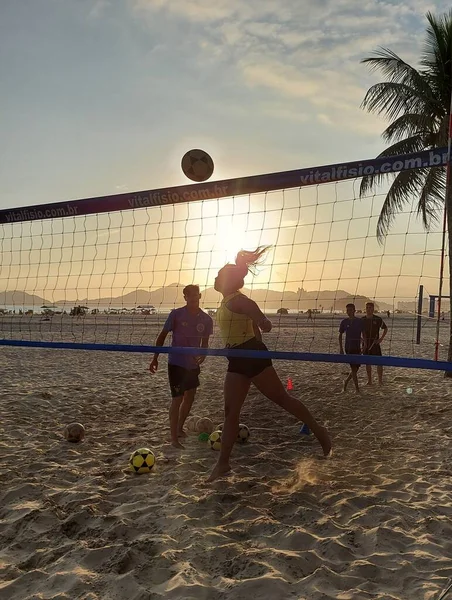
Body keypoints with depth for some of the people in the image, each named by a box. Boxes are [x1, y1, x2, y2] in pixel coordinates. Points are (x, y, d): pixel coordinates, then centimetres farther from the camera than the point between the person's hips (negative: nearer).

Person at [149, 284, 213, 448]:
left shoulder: (206, 319, -2)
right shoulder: (176, 314, -11)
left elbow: (204, 342, 9)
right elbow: (162, 336, -4)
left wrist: (202, 355, -11)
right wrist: (155, 358, -8)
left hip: (193, 364, 5)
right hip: (176, 363, -5)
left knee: (190, 397, 16)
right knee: (177, 399, -5)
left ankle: (179, 429, 37)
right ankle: (174, 439, 4)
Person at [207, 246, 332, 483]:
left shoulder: (237, 300, -14)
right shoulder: (226, 302, 15)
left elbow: (265, 325, -22)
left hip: (251, 354, -9)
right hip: (237, 360, 9)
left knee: (280, 397, 2)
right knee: (230, 410, 6)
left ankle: (318, 429, 20)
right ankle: (223, 463, 11)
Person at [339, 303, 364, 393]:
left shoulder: (360, 321, 0)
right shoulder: (344, 322, 0)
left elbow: (364, 334, 3)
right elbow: (340, 335, 7)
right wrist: (341, 348, 1)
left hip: (357, 347, 2)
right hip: (349, 348, -2)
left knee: (357, 367, 6)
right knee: (353, 368, -5)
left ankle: (346, 381, 29)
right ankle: (357, 389, 0)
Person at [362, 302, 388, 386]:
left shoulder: (378, 319, -4)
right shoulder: (362, 320, 2)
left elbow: (385, 328, 8)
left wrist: (381, 338, -2)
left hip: (375, 343, -2)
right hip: (366, 343, 2)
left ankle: (380, 380, 5)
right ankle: (369, 380, 17)